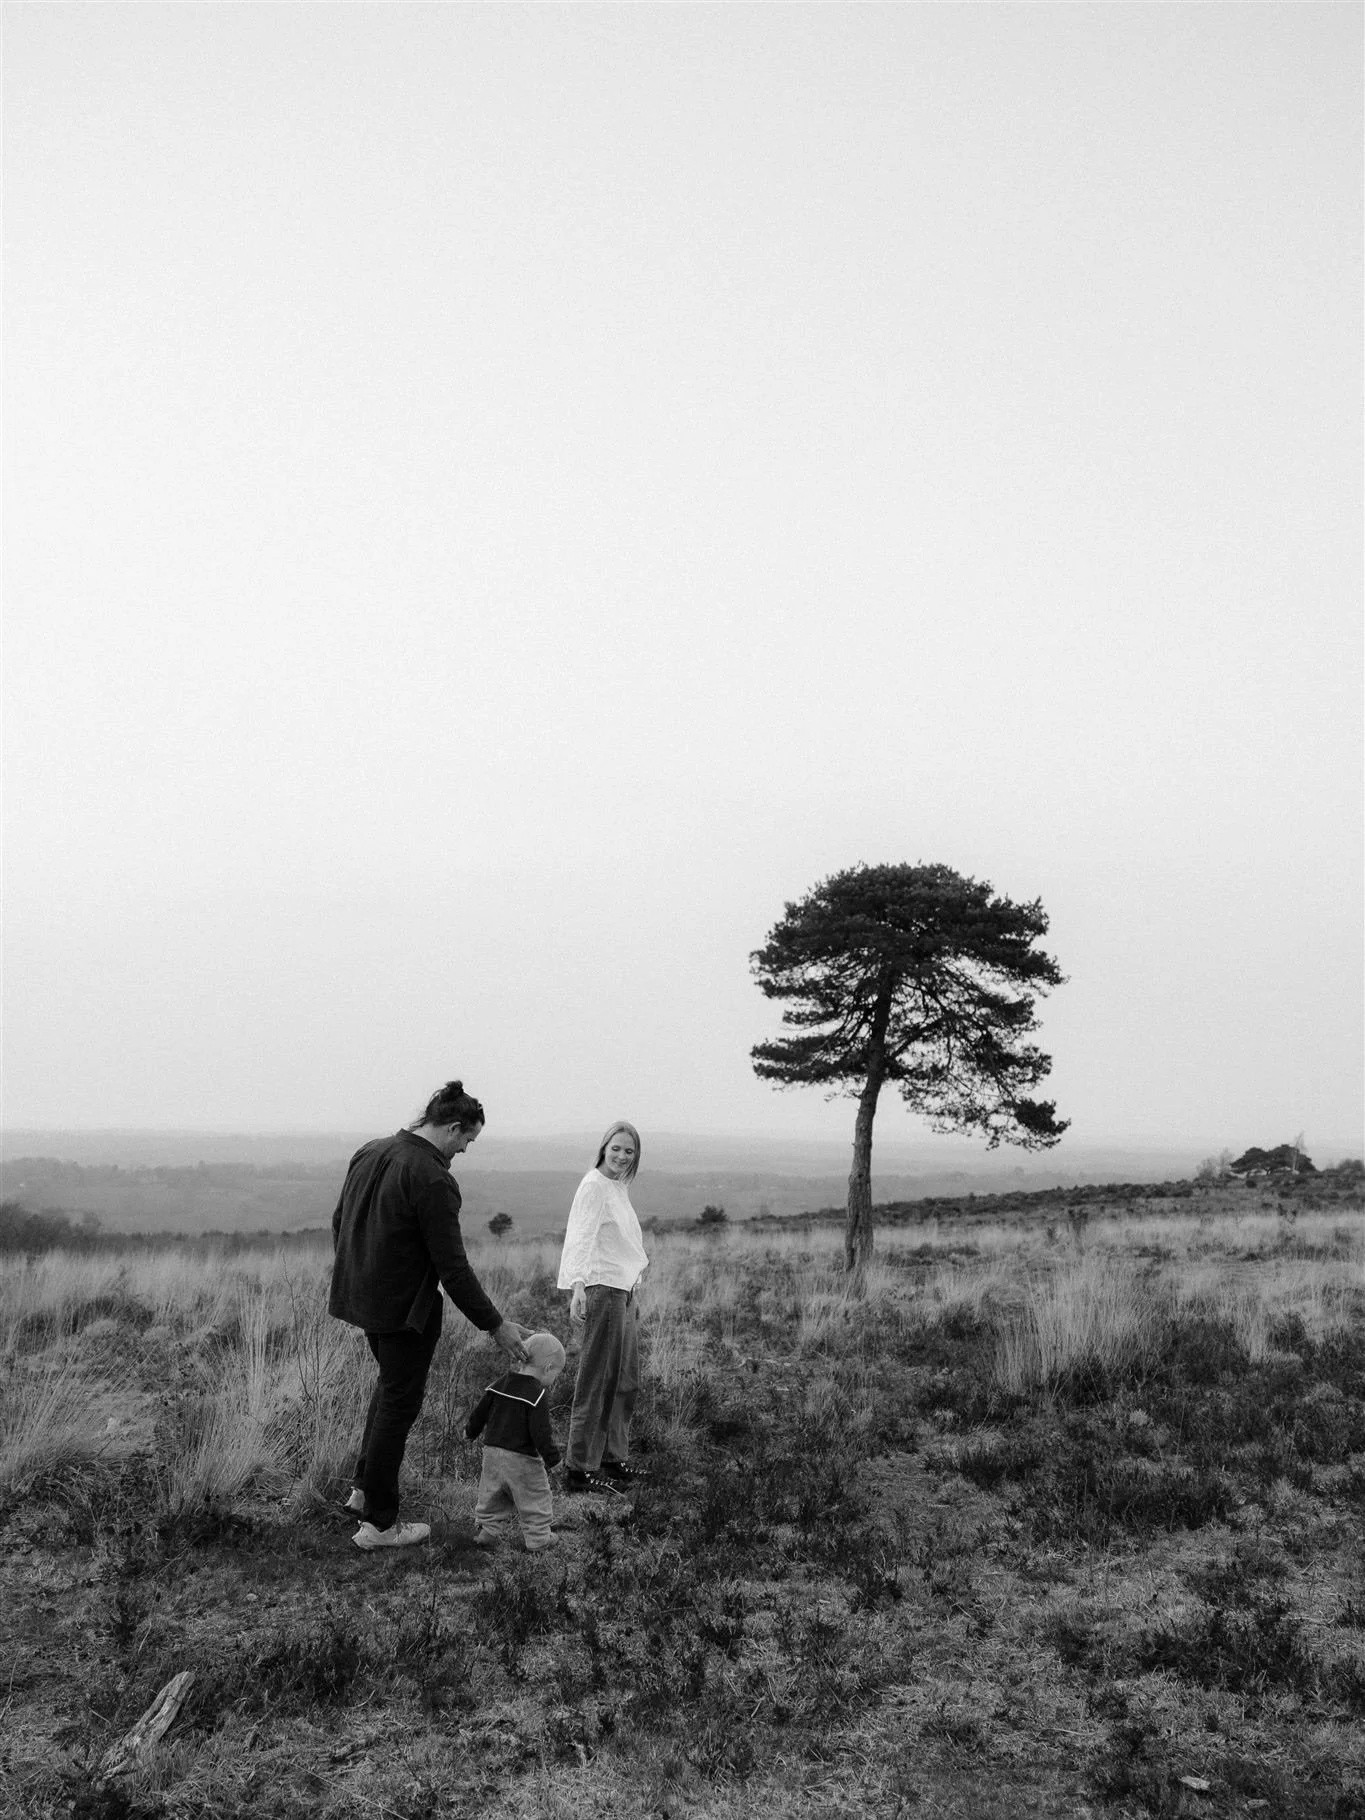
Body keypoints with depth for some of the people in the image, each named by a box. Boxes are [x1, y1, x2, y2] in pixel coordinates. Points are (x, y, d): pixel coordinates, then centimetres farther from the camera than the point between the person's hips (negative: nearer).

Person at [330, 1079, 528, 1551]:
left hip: (361, 1296, 9)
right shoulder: (433, 1179, -23)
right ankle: (377, 1522, 13)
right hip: (405, 1306, -8)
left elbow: (338, 1221, 14)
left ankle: (364, 1487, 31)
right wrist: (495, 1325, -15)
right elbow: (453, 1266, -22)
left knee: (391, 1383, 27)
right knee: (399, 1404, 4)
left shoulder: (369, 1153, 3)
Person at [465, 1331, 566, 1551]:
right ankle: (538, 1539, 17)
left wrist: (470, 1432, 31)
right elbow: (540, 1433, -21)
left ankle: (486, 1530, 20)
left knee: (493, 1497, 20)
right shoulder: (538, 1395, -17)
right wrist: (552, 1457, -12)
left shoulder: (499, 1386, 5)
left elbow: (480, 1412, 14)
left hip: (492, 1451, 6)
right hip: (522, 1459, -6)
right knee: (534, 1499, 10)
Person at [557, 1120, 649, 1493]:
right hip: (602, 1289, -9)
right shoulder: (594, 1185, -12)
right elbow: (581, 1237, -23)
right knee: (597, 1381, -6)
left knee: (626, 1380, 15)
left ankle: (613, 1457, 26)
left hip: (624, 1289, 9)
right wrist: (578, 1286, -35)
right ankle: (579, 1469, 0)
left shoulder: (620, 1187, 16)